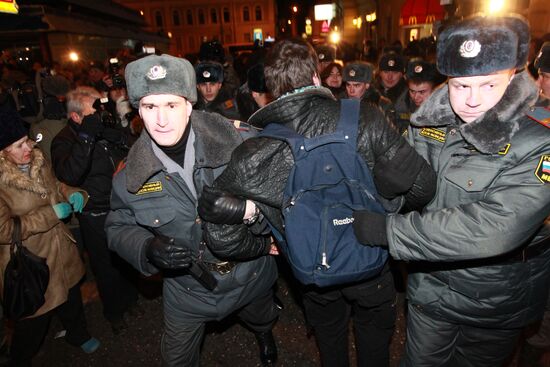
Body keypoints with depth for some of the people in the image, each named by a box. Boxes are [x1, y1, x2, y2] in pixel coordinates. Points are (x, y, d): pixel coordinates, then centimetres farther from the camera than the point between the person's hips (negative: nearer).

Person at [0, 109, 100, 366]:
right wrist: (51, 214, -25)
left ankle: (78, 334, 54)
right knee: (34, 318, 13)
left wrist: (73, 193, -6)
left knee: (71, 296, 26)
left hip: (60, 250, 7)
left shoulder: (37, 160, -3)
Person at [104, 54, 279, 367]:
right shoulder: (131, 176, -18)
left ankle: (265, 335, 73)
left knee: (263, 321, 33)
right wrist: (147, 249, -23)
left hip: (251, 274, 0)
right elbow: (119, 227, -3)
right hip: (188, 288, 1)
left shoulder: (236, 143, -25)